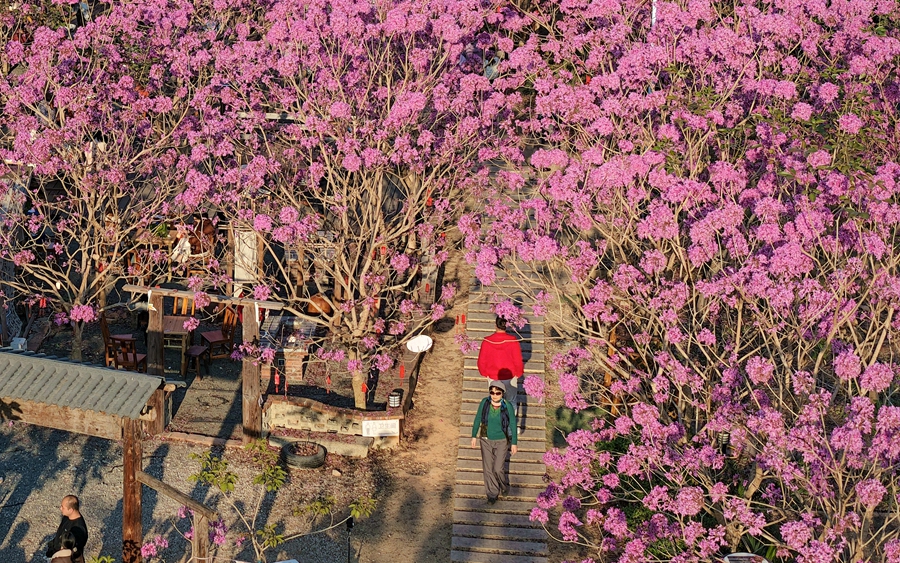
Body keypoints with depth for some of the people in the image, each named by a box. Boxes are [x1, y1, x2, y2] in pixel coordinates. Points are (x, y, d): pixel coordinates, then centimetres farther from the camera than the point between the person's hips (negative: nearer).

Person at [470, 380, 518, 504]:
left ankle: (504, 483, 35)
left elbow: (513, 425, -12)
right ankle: (492, 494, 30)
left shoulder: (508, 406, -23)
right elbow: (477, 419, -4)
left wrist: (514, 443, -8)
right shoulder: (484, 402, -18)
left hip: (501, 441, -2)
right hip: (486, 440, 2)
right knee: (488, 468, 8)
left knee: (498, 469, -1)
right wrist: (474, 436, 1)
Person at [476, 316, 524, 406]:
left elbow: (481, 361, -11)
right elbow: (518, 361, -17)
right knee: (511, 400, 22)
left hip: (492, 377, 1)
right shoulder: (513, 342, -24)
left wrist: (485, 373, 9)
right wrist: (518, 373, 4)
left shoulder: (487, 342, -21)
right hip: (510, 377, -1)